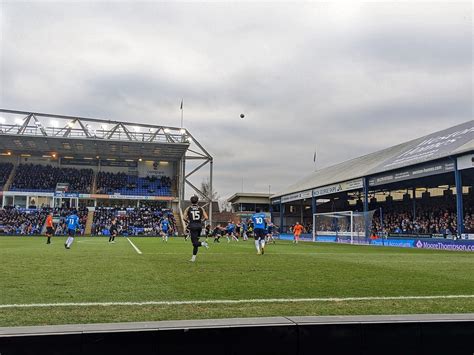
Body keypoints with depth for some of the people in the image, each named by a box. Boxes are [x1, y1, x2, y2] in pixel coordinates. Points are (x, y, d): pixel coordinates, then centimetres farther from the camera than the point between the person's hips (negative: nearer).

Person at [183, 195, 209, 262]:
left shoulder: (188, 209, 2)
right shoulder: (201, 208, 5)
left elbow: (184, 218, -6)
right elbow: (206, 217, -2)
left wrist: (188, 222, 11)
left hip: (192, 226, -3)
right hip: (199, 226, 3)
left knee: (195, 243, -1)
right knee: (195, 241, 14)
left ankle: (202, 243, -32)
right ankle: (193, 258, 16)